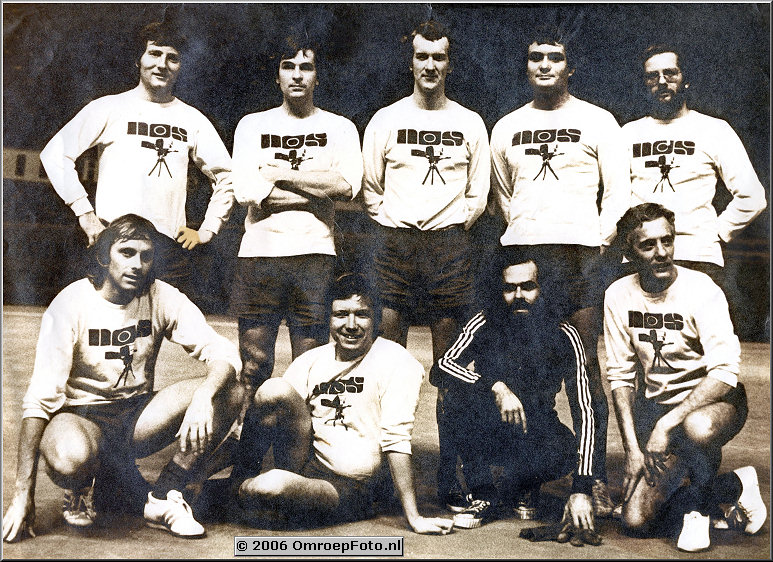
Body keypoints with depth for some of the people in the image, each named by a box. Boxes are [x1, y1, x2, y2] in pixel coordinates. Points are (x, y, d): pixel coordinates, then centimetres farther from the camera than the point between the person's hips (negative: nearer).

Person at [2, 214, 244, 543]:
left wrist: (204, 397, -37)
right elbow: (40, 397, -18)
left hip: (138, 416, 3)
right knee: (68, 458, -40)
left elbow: (223, 352, -13)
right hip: (82, 416, -3)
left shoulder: (162, 298, -6)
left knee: (230, 392, -20)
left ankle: (163, 499, -10)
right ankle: (83, 488, 0)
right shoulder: (72, 304, -14)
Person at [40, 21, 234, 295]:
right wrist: (85, 213, -3)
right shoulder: (110, 108, 7)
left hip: (171, 247, 3)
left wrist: (207, 230, 12)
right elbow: (55, 154, 3)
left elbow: (225, 176, 23)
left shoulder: (193, 119, 16)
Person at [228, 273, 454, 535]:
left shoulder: (396, 363, -6)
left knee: (271, 485, -35)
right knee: (275, 389, -22)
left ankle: (244, 491, 3)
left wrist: (414, 518, -14)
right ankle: (240, 478, -1)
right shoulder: (309, 361, 8)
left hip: (348, 491, -3)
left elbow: (395, 441, -10)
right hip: (304, 462, 4)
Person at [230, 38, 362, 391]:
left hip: (315, 255, 0)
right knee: (252, 367, 1)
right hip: (259, 253, 0)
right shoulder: (252, 125, 12)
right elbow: (246, 191, -5)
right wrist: (319, 187, -5)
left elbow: (347, 185, -8)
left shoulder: (339, 128, 11)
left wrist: (282, 173, -5)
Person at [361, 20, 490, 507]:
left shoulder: (470, 123, 11)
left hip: (449, 243, 0)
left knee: (449, 361, 2)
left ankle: (447, 467, 9)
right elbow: (369, 186, 12)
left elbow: (478, 193, 13)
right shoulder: (385, 119, 10)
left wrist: (451, 227, 4)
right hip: (394, 242, 0)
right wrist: (394, 222, 3)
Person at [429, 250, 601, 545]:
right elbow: (442, 365, -26)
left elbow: (583, 411, -19)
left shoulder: (563, 335, -13)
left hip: (535, 431, 0)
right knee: (460, 396, -31)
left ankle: (524, 488, 1)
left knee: (563, 452, -34)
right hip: (489, 431, 0)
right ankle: (482, 496, -17)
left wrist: (582, 489, -28)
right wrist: (495, 387, -42)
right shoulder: (485, 324, -12)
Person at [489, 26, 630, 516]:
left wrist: (599, 238, -7)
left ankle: (596, 479, -1)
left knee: (588, 368, -5)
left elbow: (619, 190, 6)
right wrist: (523, 230, 13)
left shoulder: (598, 121, 10)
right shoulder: (506, 127, 19)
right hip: (519, 253, 3)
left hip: (581, 252, -3)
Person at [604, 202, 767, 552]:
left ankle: (698, 507, -8)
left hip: (715, 399, -4)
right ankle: (734, 487, 15)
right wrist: (632, 448, -8)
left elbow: (725, 372, -25)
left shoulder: (701, 290, -16)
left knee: (696, 428, -41)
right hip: (657, 402, 4)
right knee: (637, 520, -9)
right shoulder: (618, 297, -4)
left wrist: (666, 424, -31)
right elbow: (620, 376, 0)